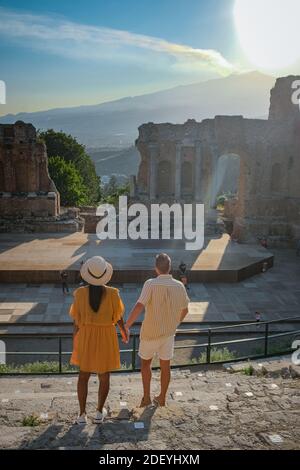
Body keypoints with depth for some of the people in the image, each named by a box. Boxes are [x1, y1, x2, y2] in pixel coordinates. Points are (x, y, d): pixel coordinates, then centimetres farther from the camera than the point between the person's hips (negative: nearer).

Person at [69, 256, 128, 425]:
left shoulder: (80, 293, -14)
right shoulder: (112, 293, -17)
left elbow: (77, 319, -7)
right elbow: (118, 316, -6)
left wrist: (75, 340, 6)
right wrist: (124, 331, 13)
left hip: (86, 337, 1)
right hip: (106, 338, -1)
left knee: (83, 374, 18)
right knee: (104, 375, 17)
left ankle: (82, 414, 18)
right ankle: (99, 412, 27)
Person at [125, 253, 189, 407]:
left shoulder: (151, 284, -21)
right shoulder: (179, 286, -7)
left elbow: (139, 306, -31)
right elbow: (184, 310, 5)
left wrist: (126, 327, -26)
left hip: (151, 332, -3)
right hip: (169, 332, 3)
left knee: (145, 362, 19)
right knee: (165, 366, 16)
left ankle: (146, 397, 19)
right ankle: (162, 399, 29)